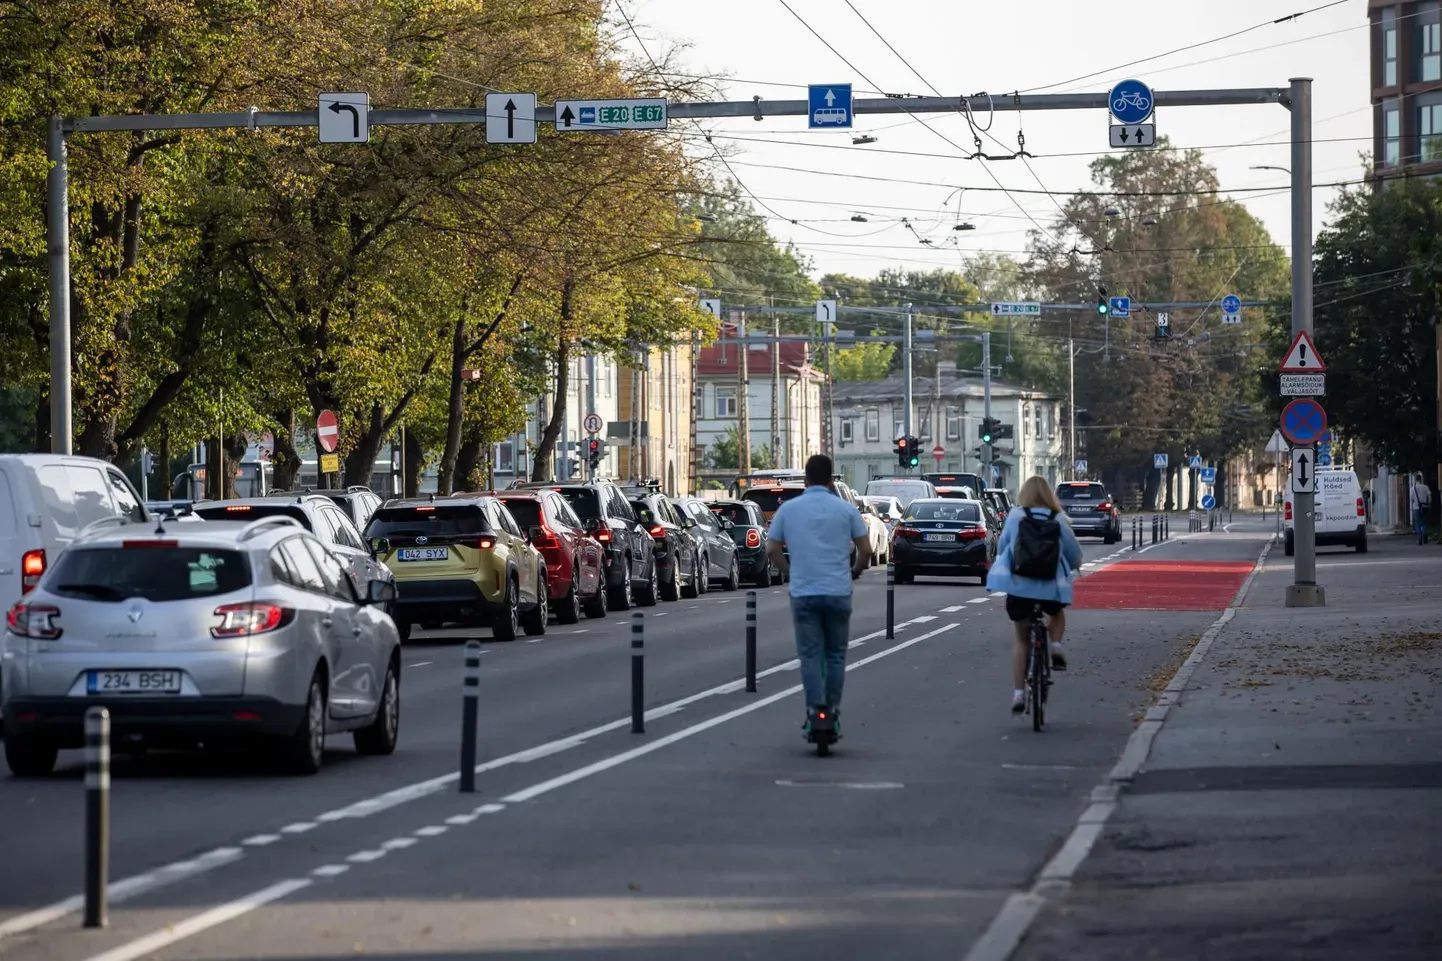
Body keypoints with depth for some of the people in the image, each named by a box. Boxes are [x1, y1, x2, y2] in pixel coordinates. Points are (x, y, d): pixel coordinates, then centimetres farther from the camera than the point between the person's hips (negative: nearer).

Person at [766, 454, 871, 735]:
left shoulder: (788, 509, 3)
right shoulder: (845, 509, 1)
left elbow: (772, 549, 4)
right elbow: (865, 549, 2)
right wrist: (855, 570, 21)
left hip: (803, 592, 0)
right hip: (838, 592, 0)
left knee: (810, 654, 2)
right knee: (836, 653, 12)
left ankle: (815, 710, -9)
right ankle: (833, 710, 12)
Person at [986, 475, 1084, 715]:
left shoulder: (1015, 516, -1)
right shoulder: (1059, 520, 0)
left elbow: (1002, 545, 11)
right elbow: (1074, 553, 8)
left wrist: (1004, 563, 34)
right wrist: (1074, 566, 32)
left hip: (1018, 584, 0)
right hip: (1050, 587, 0)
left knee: (1020, 639, 14)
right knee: (1057, 612, 36)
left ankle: (1018, 694, 8)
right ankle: (1056, 647, 9)